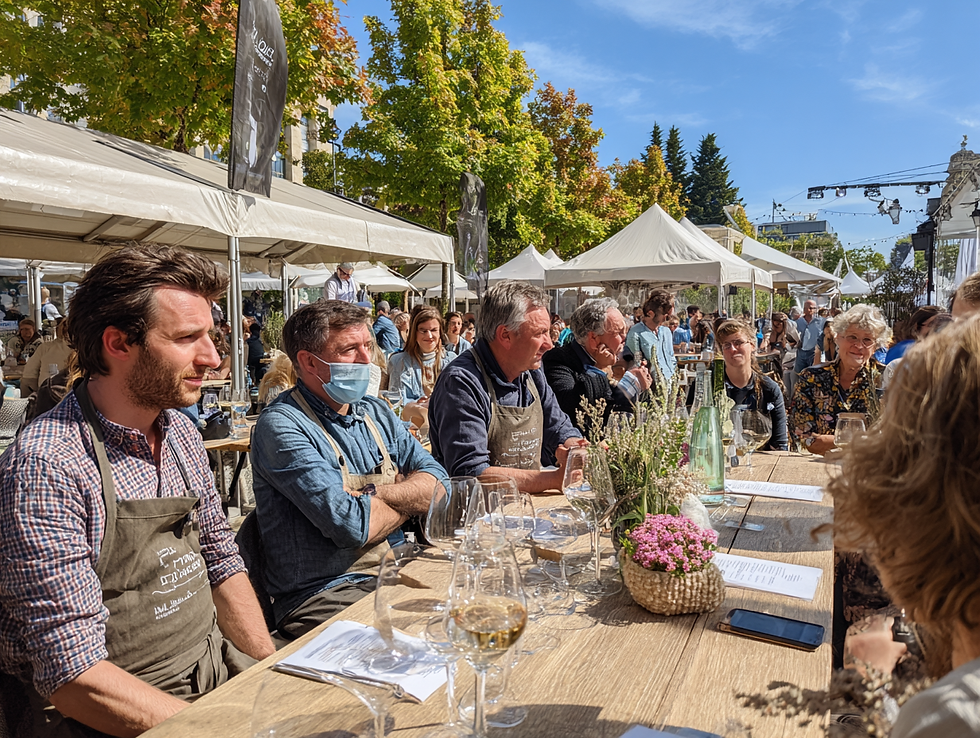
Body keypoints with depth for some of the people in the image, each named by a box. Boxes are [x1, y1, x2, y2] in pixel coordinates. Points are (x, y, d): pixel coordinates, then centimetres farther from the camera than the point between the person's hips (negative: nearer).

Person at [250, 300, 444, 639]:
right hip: (322, 596, -7)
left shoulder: (377, 412, 12)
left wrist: (373, 494, -15)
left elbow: (437, 483, 4)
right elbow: (351, 526, -23)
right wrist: (408, 500, -2)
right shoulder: (281, 426, -13)